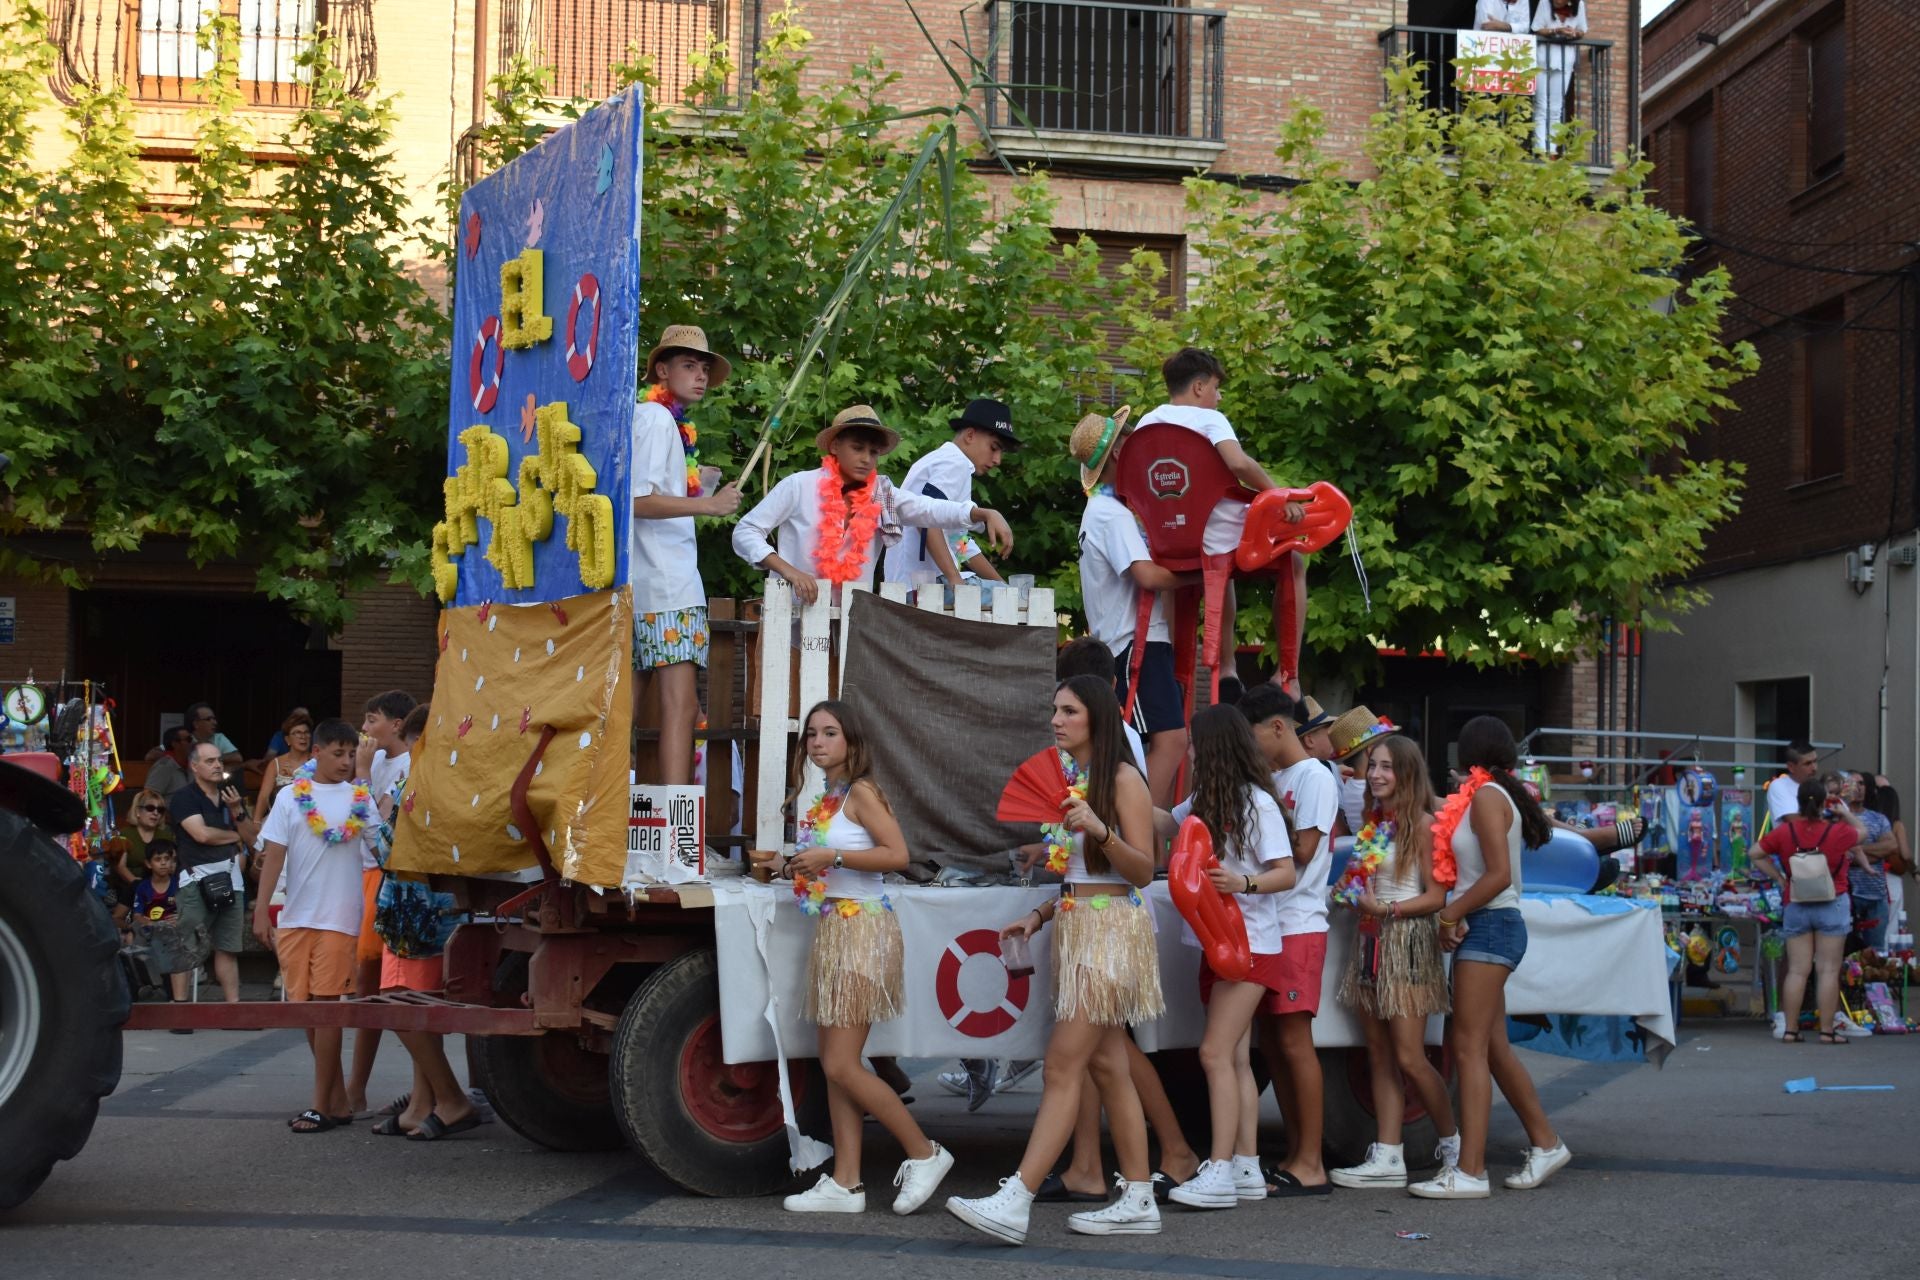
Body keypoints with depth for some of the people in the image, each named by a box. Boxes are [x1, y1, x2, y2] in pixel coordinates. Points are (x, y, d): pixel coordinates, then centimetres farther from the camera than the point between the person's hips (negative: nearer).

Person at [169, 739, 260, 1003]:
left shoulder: (231, 796, 19)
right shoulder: (184, 798, 0)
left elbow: (252, 838, 15)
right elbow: (202, 833, -13)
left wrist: (237, 810, -2)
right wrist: (236, 837, 3)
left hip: (231, 881, 6)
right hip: (198, 880, -6)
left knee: (228, 949, 7)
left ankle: (233, 1002, 9)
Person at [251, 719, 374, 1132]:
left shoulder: (360, 797, 5)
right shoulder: (291, 796, 6)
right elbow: (274, 854, 4)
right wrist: (262, 909, -1)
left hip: (338, 917, -2)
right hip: (295, 916, 3)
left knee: (325, 1005, -5)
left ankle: (322, 1105, -2)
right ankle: (338, 1100, 16)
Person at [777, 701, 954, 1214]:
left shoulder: (860, 792, -10)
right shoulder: (825, 798, 15)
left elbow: (897, 854, -20)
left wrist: (830, 856, -21)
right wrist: (798, 868, 10)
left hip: (861, 930, -9)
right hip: (830, 929, 9)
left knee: (841, 1065, -10)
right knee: (835, 1065, 7)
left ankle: (924, 1154, 2)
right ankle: (845, 1183, 10)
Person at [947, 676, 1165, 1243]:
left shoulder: (1122, 778, -9)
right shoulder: (1068, 778, 15)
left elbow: (1143, 871, -12)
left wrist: (1100, 830, -27)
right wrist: (1039, 915, 8)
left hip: (1111, 927, -9)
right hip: (1075, 924, 9)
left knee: (1063, 1067, -12)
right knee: (1107, 1065, 9)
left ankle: (1015, 1203, -15)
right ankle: (1138, 1200, 14)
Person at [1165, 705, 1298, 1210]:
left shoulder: (1257, 803, -12)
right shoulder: (1204, 802, 11)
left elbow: (1286, 874, -13)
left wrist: (1243, 882, -30)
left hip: (1251, 944, -8)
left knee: (1216, 1053, -15)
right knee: (1235, 1059, 7)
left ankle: (1219, 1173, -18)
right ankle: (1247, 1168, 9)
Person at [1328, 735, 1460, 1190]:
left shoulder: (1422, 824, -8)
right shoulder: (1374, 822, 13)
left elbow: (1436, 896, -12)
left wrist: (1386, 909, -20)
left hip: (1407, 940, -8)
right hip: (1371, 941, 8)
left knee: (1409, 1057, -6)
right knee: (1379, 1055, 5)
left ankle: (1453, 1142, 11)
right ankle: (1387, 1156, 6)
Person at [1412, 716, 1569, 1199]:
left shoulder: (1485, 797, -12)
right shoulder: (1501, 796, 16)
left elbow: (1499, 874, -20)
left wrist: (1451, 915, -12)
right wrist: (1456, 915, -3)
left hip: (1489, 925, -10)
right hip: (1491, 928, 10)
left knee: (1469, 1048, -11)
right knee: (1493, 1047, 16)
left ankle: (1469, 1171, -13)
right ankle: (1545, 1143, 25)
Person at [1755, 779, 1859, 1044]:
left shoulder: (1784, 831, -4)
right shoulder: (1839, 831, -9)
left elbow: (1756, 856, 5)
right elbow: (1861, 833, 14)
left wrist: (1779, 879, 9)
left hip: (1796, 905, 2)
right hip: (1832, 905, -2)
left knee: (1797, 970, 6)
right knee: (1829, 971, 1)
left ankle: (1791, 1030, 6)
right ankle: (1827, 1031, 2)